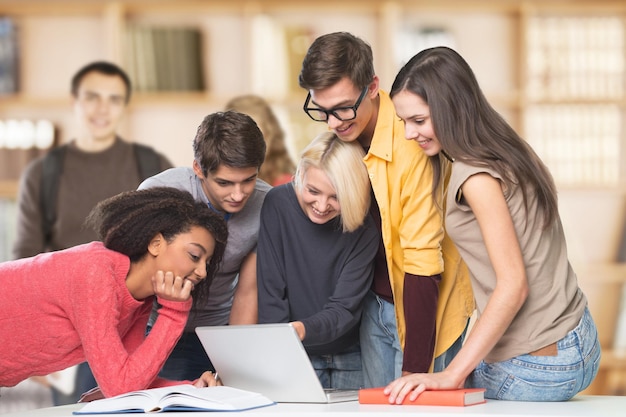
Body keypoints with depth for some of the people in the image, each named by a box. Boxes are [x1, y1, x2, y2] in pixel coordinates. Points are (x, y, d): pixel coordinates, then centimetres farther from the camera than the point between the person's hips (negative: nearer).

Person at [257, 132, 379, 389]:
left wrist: (302, 330, -36)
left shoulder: (364, 230, -10)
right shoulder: (278, 206, -11)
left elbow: (344, 309, -15)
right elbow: (271, 294, -12)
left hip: (350, 359, 1)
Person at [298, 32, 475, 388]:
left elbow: (422, 265, -26)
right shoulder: (346, 133, -3)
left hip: (424, 307, -7)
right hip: (377, 305, 7)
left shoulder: (411, 146, -27)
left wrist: (414, 369, -25)